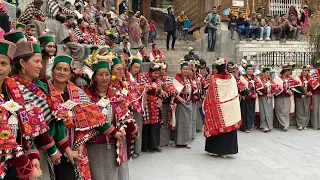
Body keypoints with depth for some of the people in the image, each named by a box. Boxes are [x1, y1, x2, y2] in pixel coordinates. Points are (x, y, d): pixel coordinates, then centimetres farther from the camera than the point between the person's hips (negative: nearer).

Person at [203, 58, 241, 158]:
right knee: (228, 127, 10)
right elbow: (235, 93, 5)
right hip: (230, 107, 3)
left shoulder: (214, 78, -12)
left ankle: (215, 150, 16)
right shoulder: (231, 77, -2)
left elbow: (210, 94, -7)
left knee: (216, 126, 9)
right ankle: (225, 151, 16)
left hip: (217, 108, -2)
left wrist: (206, 105, 5)